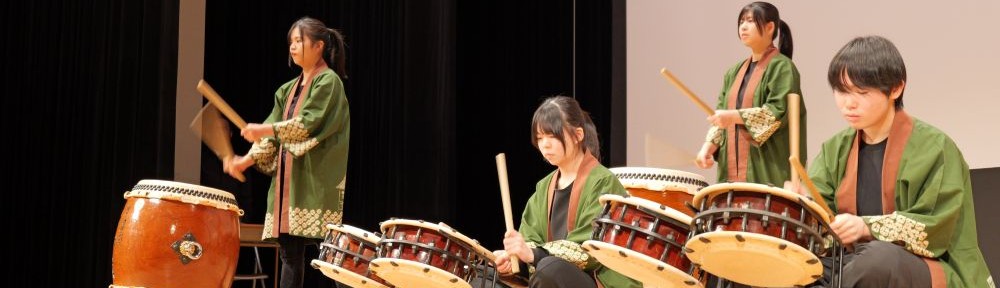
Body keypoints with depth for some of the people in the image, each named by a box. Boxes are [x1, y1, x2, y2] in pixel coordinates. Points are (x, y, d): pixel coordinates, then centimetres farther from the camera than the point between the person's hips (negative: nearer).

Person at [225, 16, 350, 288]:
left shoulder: (328, 81, -3)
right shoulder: (290, 89, 20)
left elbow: (308, 124, -16)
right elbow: (273, 133, 14)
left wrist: (265, 129, -23)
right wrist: (248, 159, 0)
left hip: (316, 179, -8)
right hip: (288, 178, 8)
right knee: (289, 251, 5)